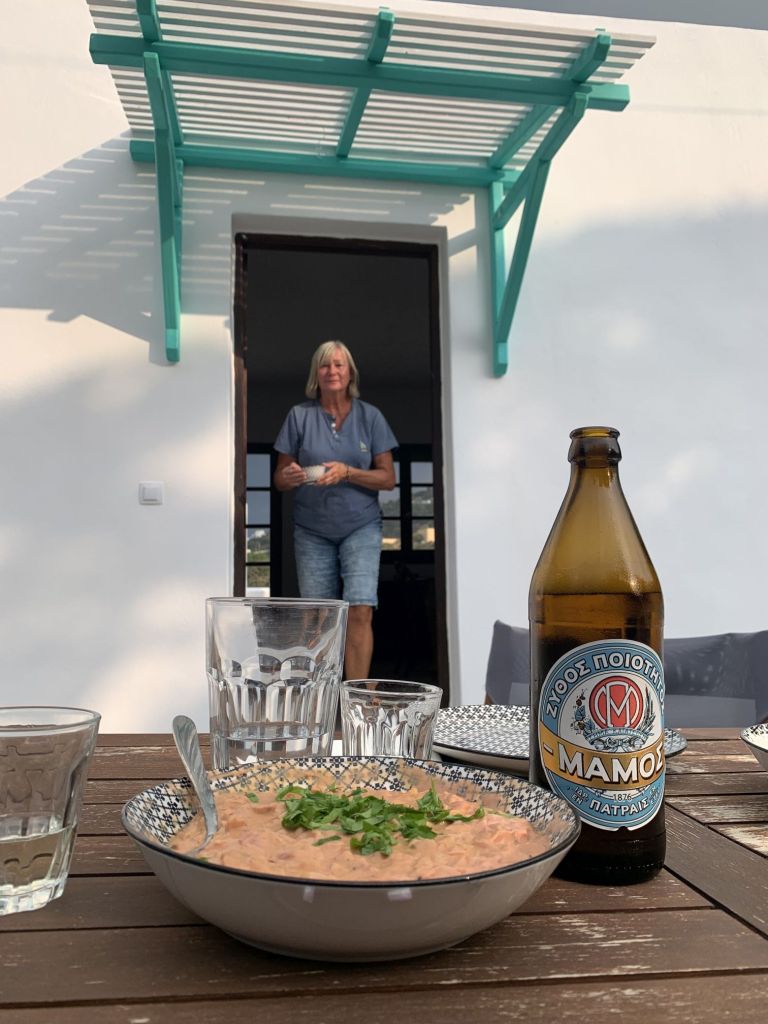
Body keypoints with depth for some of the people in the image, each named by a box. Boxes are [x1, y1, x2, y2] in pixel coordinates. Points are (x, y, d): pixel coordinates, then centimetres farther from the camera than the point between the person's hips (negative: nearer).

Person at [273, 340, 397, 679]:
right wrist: (290, 477, -19)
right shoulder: (299, 416, 3)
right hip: (312, 531, 1)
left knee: (360, 611, -13)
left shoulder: (370, 416, 3)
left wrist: (348, 472, -17)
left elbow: (388, 478, 0)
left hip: (360, 528, -1)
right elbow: (279, 479, 5)